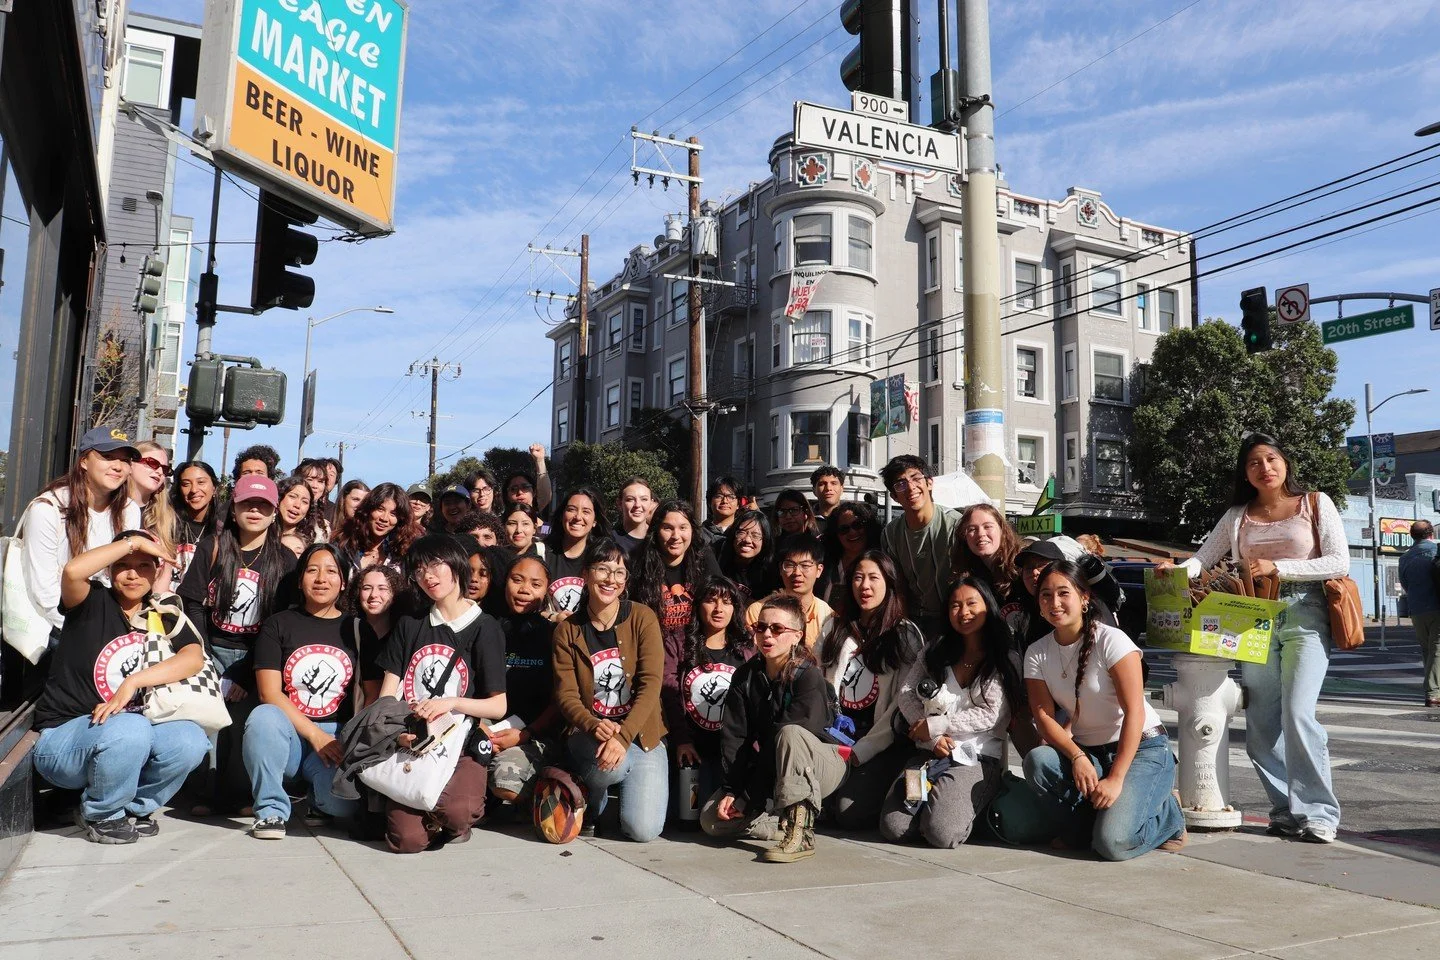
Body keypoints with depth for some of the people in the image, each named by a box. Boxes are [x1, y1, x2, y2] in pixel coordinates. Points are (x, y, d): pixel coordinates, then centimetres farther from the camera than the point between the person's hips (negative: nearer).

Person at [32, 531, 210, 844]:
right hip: (62, 736, -3)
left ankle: (134, 808, 4)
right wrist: (133, 541, -18)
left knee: (191, 739, -25)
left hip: (130, 734, 4)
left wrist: (132, 682, -25)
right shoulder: (93, 603, -3)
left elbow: (194, 658, -13)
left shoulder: (164, 617, 6)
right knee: (129, 729, -35)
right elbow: (73, 570, -27)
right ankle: (99, 815, -5)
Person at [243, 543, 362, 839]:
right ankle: (271, 809, -13)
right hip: (288, 733, 0)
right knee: (263, 717, -35)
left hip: (338, 740, 1)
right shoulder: (279, 624, 8)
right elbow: (270, 694, -3)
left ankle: (316, 794, 12)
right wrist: (315, 735, -13)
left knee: (342, 803, -27)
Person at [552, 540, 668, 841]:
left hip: (640, 733, 0)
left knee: (643, 829, -15)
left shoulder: (643, 618, -4)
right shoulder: (567, 630, 1)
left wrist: (623, 736, -25)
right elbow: (566, 695, -4)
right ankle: (591, 798, 3)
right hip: (589, 734, 0)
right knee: (611, 766, -36)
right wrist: (594, 726, -25)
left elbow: (650, 684, -12)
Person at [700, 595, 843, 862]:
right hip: (767, 773, 6)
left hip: (821, 767, -5)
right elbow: (733, 735, -5)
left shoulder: (808, 677, -20)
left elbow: (792, 736, -25)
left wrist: (748, 797, -24)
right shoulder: (745, 676, -2)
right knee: (711, 820, -11)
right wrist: (731, 789, -17)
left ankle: (801, 833, -35)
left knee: (790, 732, -38)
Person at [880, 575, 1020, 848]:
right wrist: (934, 738, -9)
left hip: (977, 759, -3)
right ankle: (934, 800, 10)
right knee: (893, 829, -17)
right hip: (930, 754, 3)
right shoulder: (937, 653, 16)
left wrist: (934, 726, -7)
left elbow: (992, 716, -7)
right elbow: (905, 694, 6)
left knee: (941, 834, -26)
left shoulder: (1005, 661, 3)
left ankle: (965, 806, 6)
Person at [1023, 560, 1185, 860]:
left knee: (1113, 842, -25)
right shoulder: (1037, 653, 1)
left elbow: (1134, 712, -18)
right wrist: (1077, 757, -25)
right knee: (1037, 761, -28)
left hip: (1141, 749, -4)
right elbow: (1044, 716, -7)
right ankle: (1080, 832, -2)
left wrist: (1116, 778, -24)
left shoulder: (1111, 641, -14)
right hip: (1088, 753, 4)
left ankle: (1167, 814, 9)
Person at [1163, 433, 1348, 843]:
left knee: (1298, 715, -16)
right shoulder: (1237, 516, 12)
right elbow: (1203, 558, 6)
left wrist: (1277, 567, -13)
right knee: (1261, 725, 1)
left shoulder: (1315, 504, 4)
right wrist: (1176, 570, -16)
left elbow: (1339, 562, -4)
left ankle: (1317, 813, -7)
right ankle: (1286, 810, 11)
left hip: (1304, 617, -3)